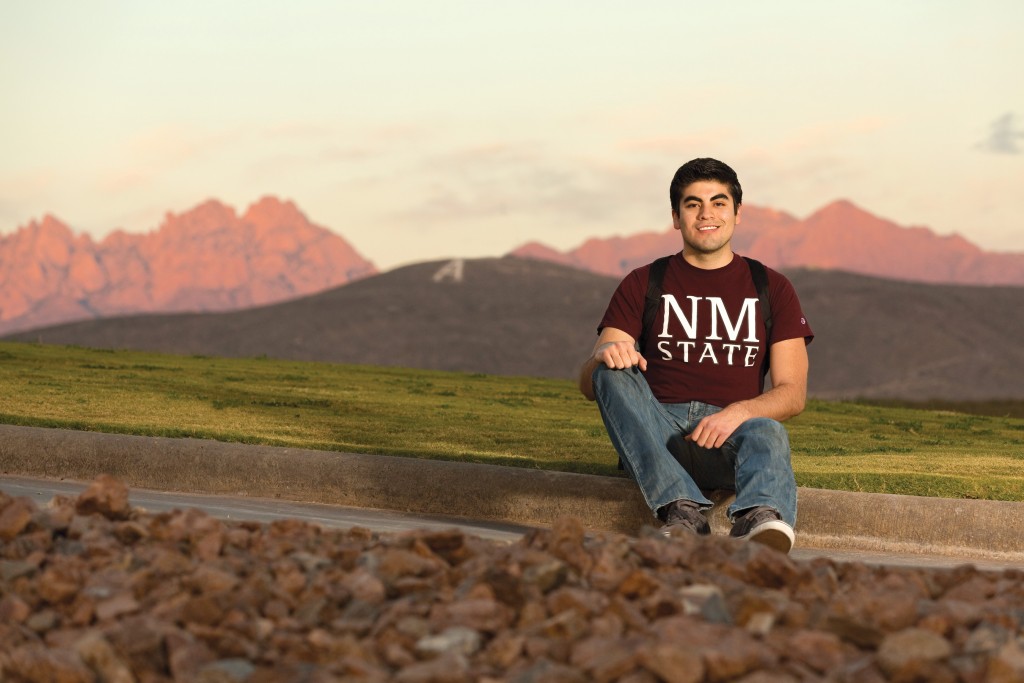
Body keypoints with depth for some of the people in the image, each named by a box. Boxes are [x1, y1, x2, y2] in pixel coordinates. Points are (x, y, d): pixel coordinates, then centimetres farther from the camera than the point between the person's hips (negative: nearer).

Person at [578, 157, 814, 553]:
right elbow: (588, 384, 6)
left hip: (731, 434, -1)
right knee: (613, 372, -29)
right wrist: (605, 354, -21)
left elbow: (793, 393, 7)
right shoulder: (643, 285, 16)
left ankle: (760, 517, -71)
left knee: (767, 433, -35)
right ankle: (683, 510, -47)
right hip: (657, 431, 1)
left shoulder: (772, 289, 17)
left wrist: (739, 412, -16)